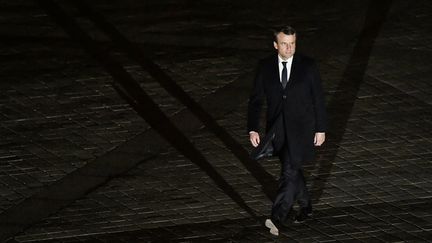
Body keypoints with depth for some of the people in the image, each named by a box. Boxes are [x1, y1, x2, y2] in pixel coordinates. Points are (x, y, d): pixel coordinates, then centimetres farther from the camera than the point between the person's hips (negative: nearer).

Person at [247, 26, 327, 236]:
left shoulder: (308, 66, -7)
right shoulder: (265, 67, -2)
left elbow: (318, 99, -1)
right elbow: (256, 100, 0)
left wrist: (321, 129, 0)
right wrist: (253, 129, -9)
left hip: (300, 128, -3)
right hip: (277, 128, 3)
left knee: (289, 171, -15)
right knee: (292, 170, 16)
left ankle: (278, 218, -19)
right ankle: (305, 207, 38)